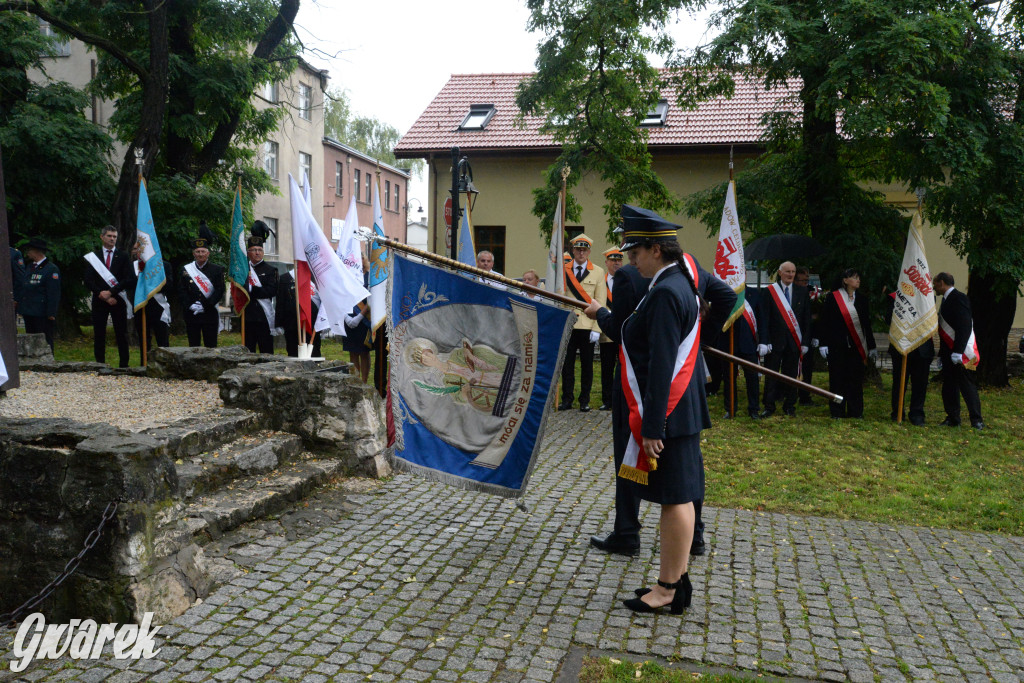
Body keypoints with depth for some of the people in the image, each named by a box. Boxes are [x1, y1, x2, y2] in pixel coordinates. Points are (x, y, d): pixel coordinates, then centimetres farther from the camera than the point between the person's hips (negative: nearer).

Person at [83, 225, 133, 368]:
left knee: (122, 335, 0)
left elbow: (128, 280, -3)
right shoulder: (93, 256, 9)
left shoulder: (123, 256, 6)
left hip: (118, 300, -1)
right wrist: (103, 295, -11)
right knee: (99, 335, 2)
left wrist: (111, 292, -13)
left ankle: (124, 365, 5)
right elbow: (89, 281, 2)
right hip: (99, 301, 1)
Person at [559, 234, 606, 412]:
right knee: (567, 363, 3)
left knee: (587, 364, 6)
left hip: (587, 326, -1)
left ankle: (584, 401, 15)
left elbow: (600, 302, 0)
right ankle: (567, 399, 13)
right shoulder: (563, 270, 9)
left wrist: (597, 329, -8)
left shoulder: (598, 272, 5)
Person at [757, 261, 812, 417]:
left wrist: (805, 341, 0)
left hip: (794, 341, 2)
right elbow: (763, 318, -5)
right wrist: (763, 342, -12)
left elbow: (807, 319, 7)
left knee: (791, 375, 9)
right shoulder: (768, 291, -1)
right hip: (775, 340, -2)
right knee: (771, 375, 2)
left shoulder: (802, 292, 7)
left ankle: (789, 406, 19)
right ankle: (769, 407, 10)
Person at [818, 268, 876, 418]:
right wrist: (823, 344, -8)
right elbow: (824, 321, -2)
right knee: (837, 378, 2)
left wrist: (871, 347, 11)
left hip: (857, 345, 3)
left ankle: (855, 412, 13)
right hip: (837, 345, -3)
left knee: (855, 378, 5)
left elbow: (867, 324, 13)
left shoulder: (862, 299, 10)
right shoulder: (832, 297, -1)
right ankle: (837, 412, 10)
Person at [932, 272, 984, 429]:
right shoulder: (946, 300, 17)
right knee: (949, 386, 10)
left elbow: (965, 326, -20)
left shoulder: (958, 298, -12)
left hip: (961, 353, -9)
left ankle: (977, 421, 1)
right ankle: (953, 418, 17)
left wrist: (957, 352, -23)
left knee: (966, 385, -5)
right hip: (949, 352, 9)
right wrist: (941, 354, 20)